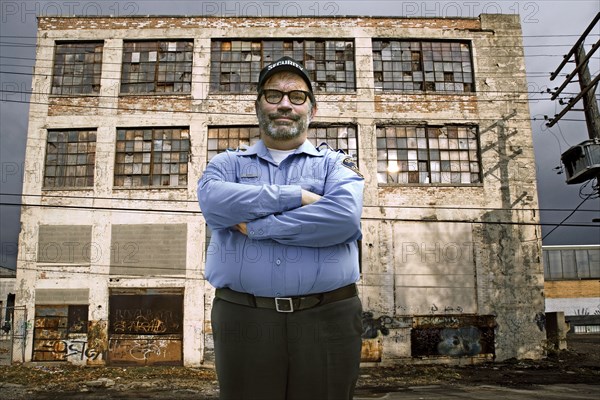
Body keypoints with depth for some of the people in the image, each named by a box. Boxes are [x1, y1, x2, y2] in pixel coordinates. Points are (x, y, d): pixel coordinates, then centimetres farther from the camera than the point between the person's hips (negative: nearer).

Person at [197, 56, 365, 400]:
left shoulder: (336, 164, 9)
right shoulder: (227, 163, 13)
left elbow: (344, 217, -13)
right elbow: (214, 202, -10)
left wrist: (255, 225, -10)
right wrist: (295, 196, -11)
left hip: (328, 320, 0)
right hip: (243, 319, 1)